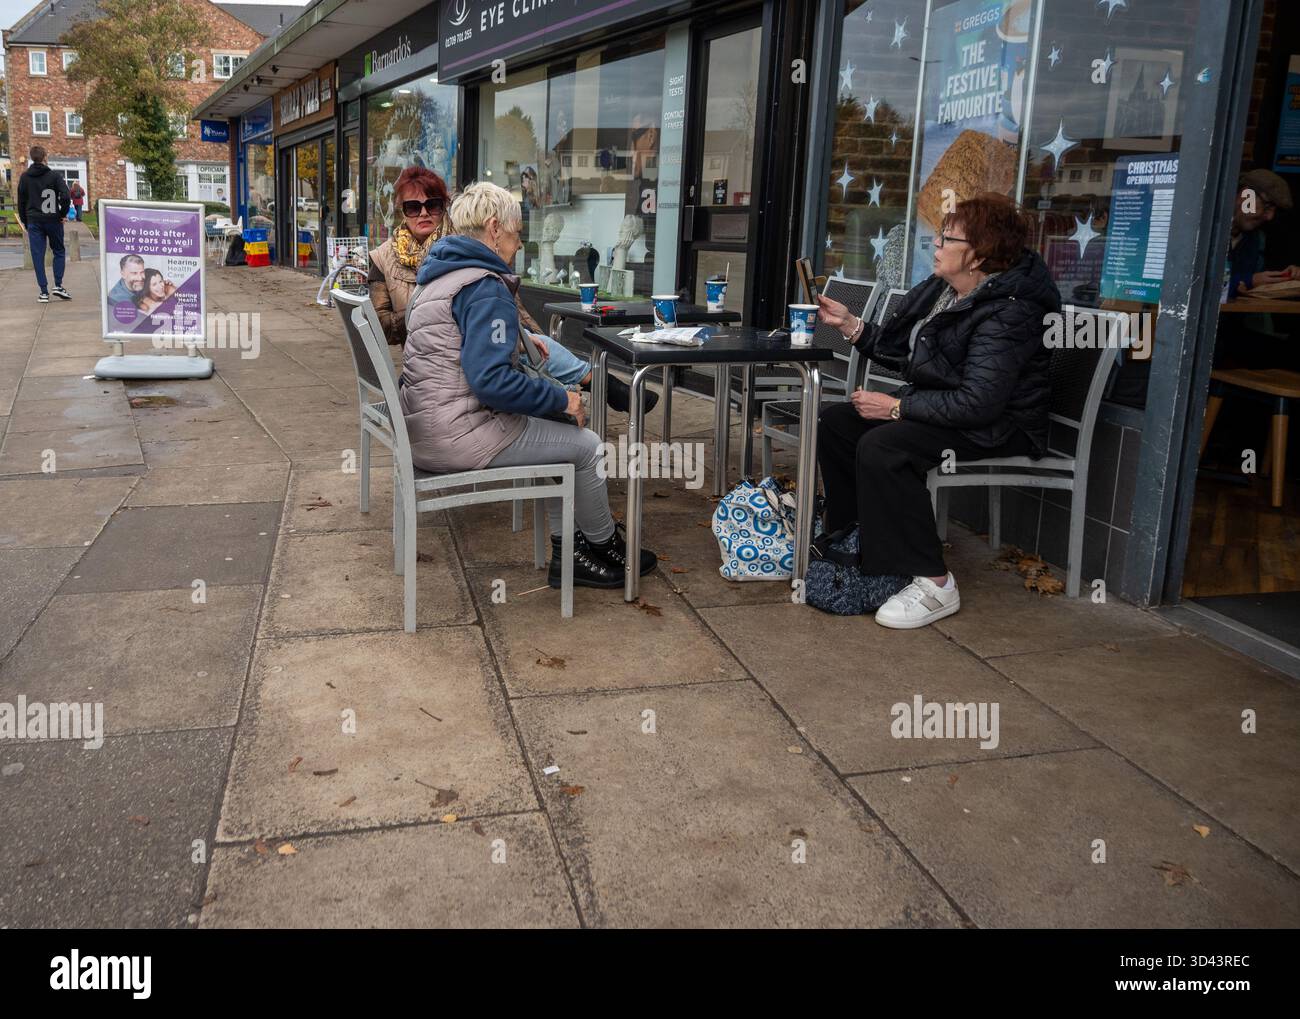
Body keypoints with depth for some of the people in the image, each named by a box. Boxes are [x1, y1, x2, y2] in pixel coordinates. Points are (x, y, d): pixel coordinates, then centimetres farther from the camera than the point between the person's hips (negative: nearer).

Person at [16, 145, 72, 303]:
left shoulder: (24, 177, 6)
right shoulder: (54, 175, -3)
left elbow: (21, 201, 8)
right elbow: (66, 197, -14)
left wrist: (25, 222, 15)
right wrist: (62, 214, -1)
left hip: (34, 222, 2)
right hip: (53, 220, -1)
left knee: (38, 256, 3)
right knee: (59, 252, 13)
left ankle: (44, 292, -1)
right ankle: (58, 285, -1)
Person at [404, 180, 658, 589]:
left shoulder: (441, 275, 15)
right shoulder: (486, 288, -18)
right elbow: (491, 380, -27)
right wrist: (560, 398, -14)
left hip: (425, 426, 11)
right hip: (458, 436, -10)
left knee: (560, 433, 21)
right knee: (586, 445, 2)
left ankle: (567, 550, 19)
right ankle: (603, 545, 23)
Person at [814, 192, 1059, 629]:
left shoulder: (1008, 314, -25)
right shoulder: (939, 289, 3)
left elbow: (978, 402, -31)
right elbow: (897, 347, 14)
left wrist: (898, 408, -26)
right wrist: (850, 324, 1)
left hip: (996, 426, -10)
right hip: (935, 403, 10)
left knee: (881, 446, -31)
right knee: (836, 420, 5)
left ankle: (932, 584, -26)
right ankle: (852, 539, 14)